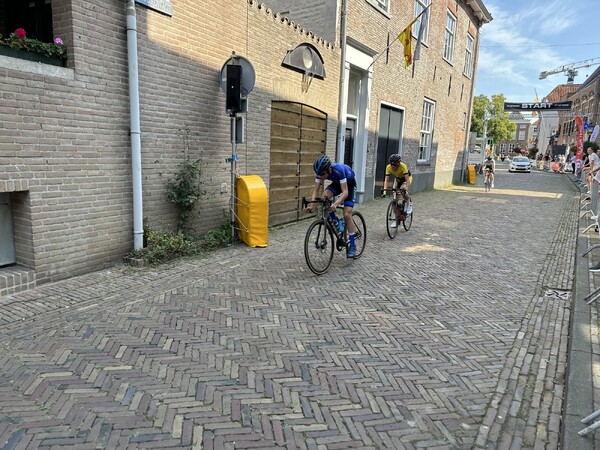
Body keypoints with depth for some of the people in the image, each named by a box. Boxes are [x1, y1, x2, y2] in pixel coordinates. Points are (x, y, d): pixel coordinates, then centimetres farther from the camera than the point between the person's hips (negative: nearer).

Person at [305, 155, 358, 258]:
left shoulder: (338, 170, -40)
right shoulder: (321, 172, -24)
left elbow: (345, 192, -42)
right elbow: (316, 190, -21)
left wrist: (336, 204, -59)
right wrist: (311, 205, -38)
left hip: (349, 184, -5)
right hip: (337, 183, 5)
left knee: (347, 215, -16)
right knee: (325, 196, -27)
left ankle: (352, 245, -2)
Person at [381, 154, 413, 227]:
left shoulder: (403, 166, -36)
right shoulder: (388, 167, -26)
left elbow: (407, 180, -40)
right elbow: (386, 180, -26)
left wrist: (406, 190, -53)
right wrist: (384, 190, -39)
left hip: (407, 178, -3)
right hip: (397, 179, 3)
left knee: (402, 189, -35)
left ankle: (409, 202, -4)